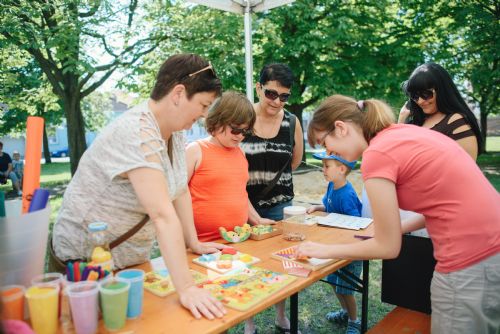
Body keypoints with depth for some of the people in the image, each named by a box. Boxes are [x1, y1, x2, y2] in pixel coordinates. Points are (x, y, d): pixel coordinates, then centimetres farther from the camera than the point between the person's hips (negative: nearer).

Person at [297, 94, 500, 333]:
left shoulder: (376, 155, -17)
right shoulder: (404, 132, 7)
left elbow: (388, 247, -10)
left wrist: (326, 250, 0)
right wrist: (400, 228, 14)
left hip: (470, 264, -9)